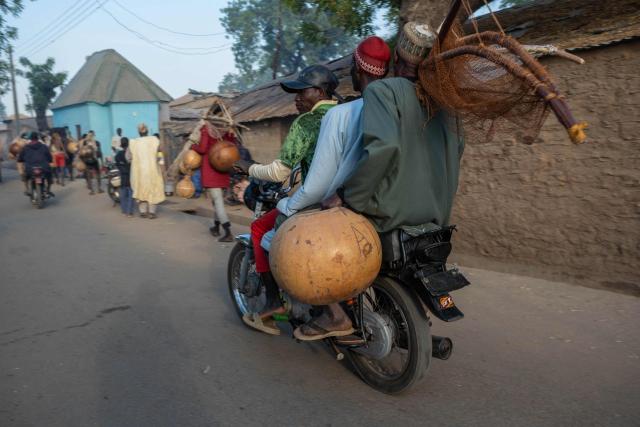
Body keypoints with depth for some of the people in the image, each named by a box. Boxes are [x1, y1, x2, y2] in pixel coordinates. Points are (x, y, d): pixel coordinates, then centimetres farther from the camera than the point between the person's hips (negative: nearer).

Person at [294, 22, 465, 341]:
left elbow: (383, 146, -28)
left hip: (391, 212, -7)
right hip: (435, 216, 8)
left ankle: (335, 313, -2)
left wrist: (346, 197, -21)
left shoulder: (383, 90, -11)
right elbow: (456, 151, 18)